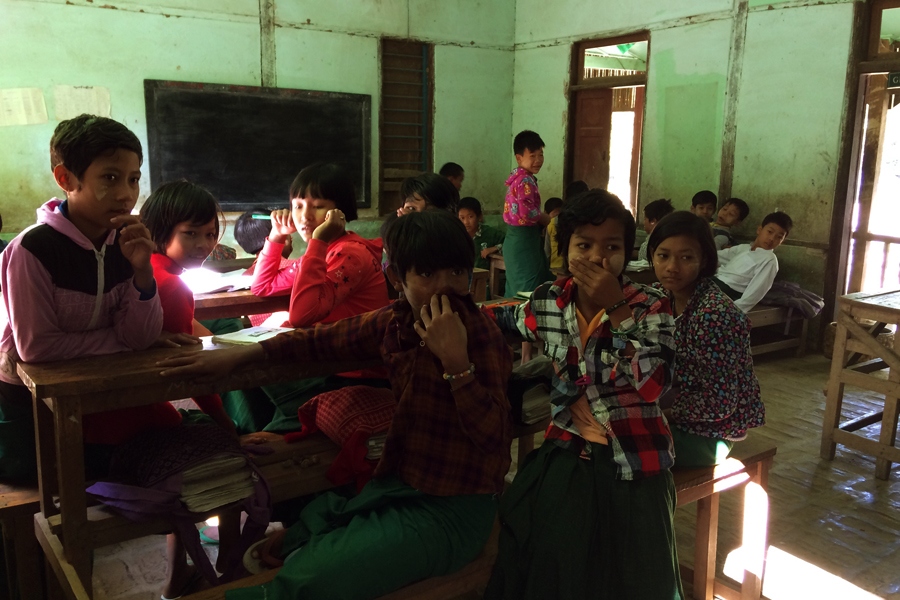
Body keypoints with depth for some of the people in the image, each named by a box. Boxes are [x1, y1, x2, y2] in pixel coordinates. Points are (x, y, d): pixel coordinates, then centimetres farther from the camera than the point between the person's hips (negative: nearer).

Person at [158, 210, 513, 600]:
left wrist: (456, 361, -32)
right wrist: (240, 355, 0)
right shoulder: (393, 322, 0)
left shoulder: (482, 336, -17)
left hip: (452, 510, -6)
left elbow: (493, 439, -22)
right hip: (396, 485, 6)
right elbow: (321, 340, 9)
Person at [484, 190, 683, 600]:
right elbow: (505, 319, 24)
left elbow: (654, 383, -23)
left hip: (632, 458, -2)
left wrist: (615, 306, -22)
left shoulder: (650, 308, -7)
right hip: (569, 446, 3)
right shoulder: (549, 302, 1)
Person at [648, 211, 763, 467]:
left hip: (708, 433, -7)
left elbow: (720, 402, -23)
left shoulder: (715, 313, -26)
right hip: (677, 418, 7)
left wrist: (663, 411, -17)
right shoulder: (660, 295, -3)